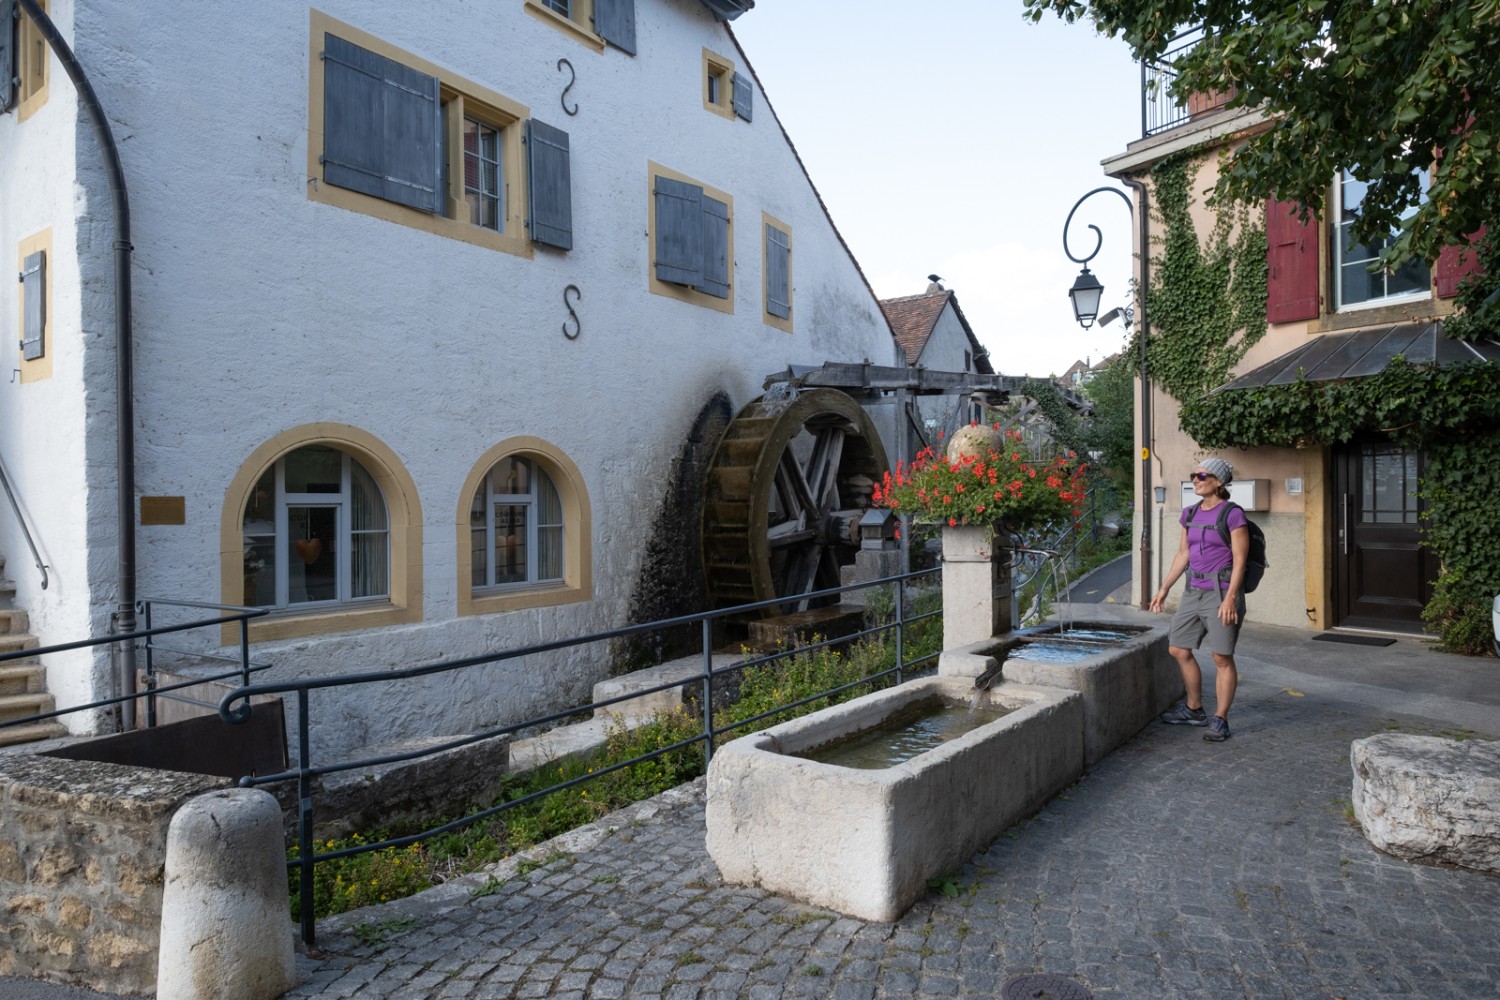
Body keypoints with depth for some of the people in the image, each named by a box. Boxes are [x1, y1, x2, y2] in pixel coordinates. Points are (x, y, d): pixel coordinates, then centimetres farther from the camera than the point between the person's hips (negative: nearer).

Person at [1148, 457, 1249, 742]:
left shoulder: (1233, 515, -10)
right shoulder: (1190, 514, 9)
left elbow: (1239, 560, -13)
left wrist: (1230, 598, -20)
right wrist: (1164, 588, 15)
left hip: (1222, 591, -7)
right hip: (1194, 591, 7)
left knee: (1222, 657, 0)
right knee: (1178, 650, 11)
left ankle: (1220, 720, 11)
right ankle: (1194, 709, 27)